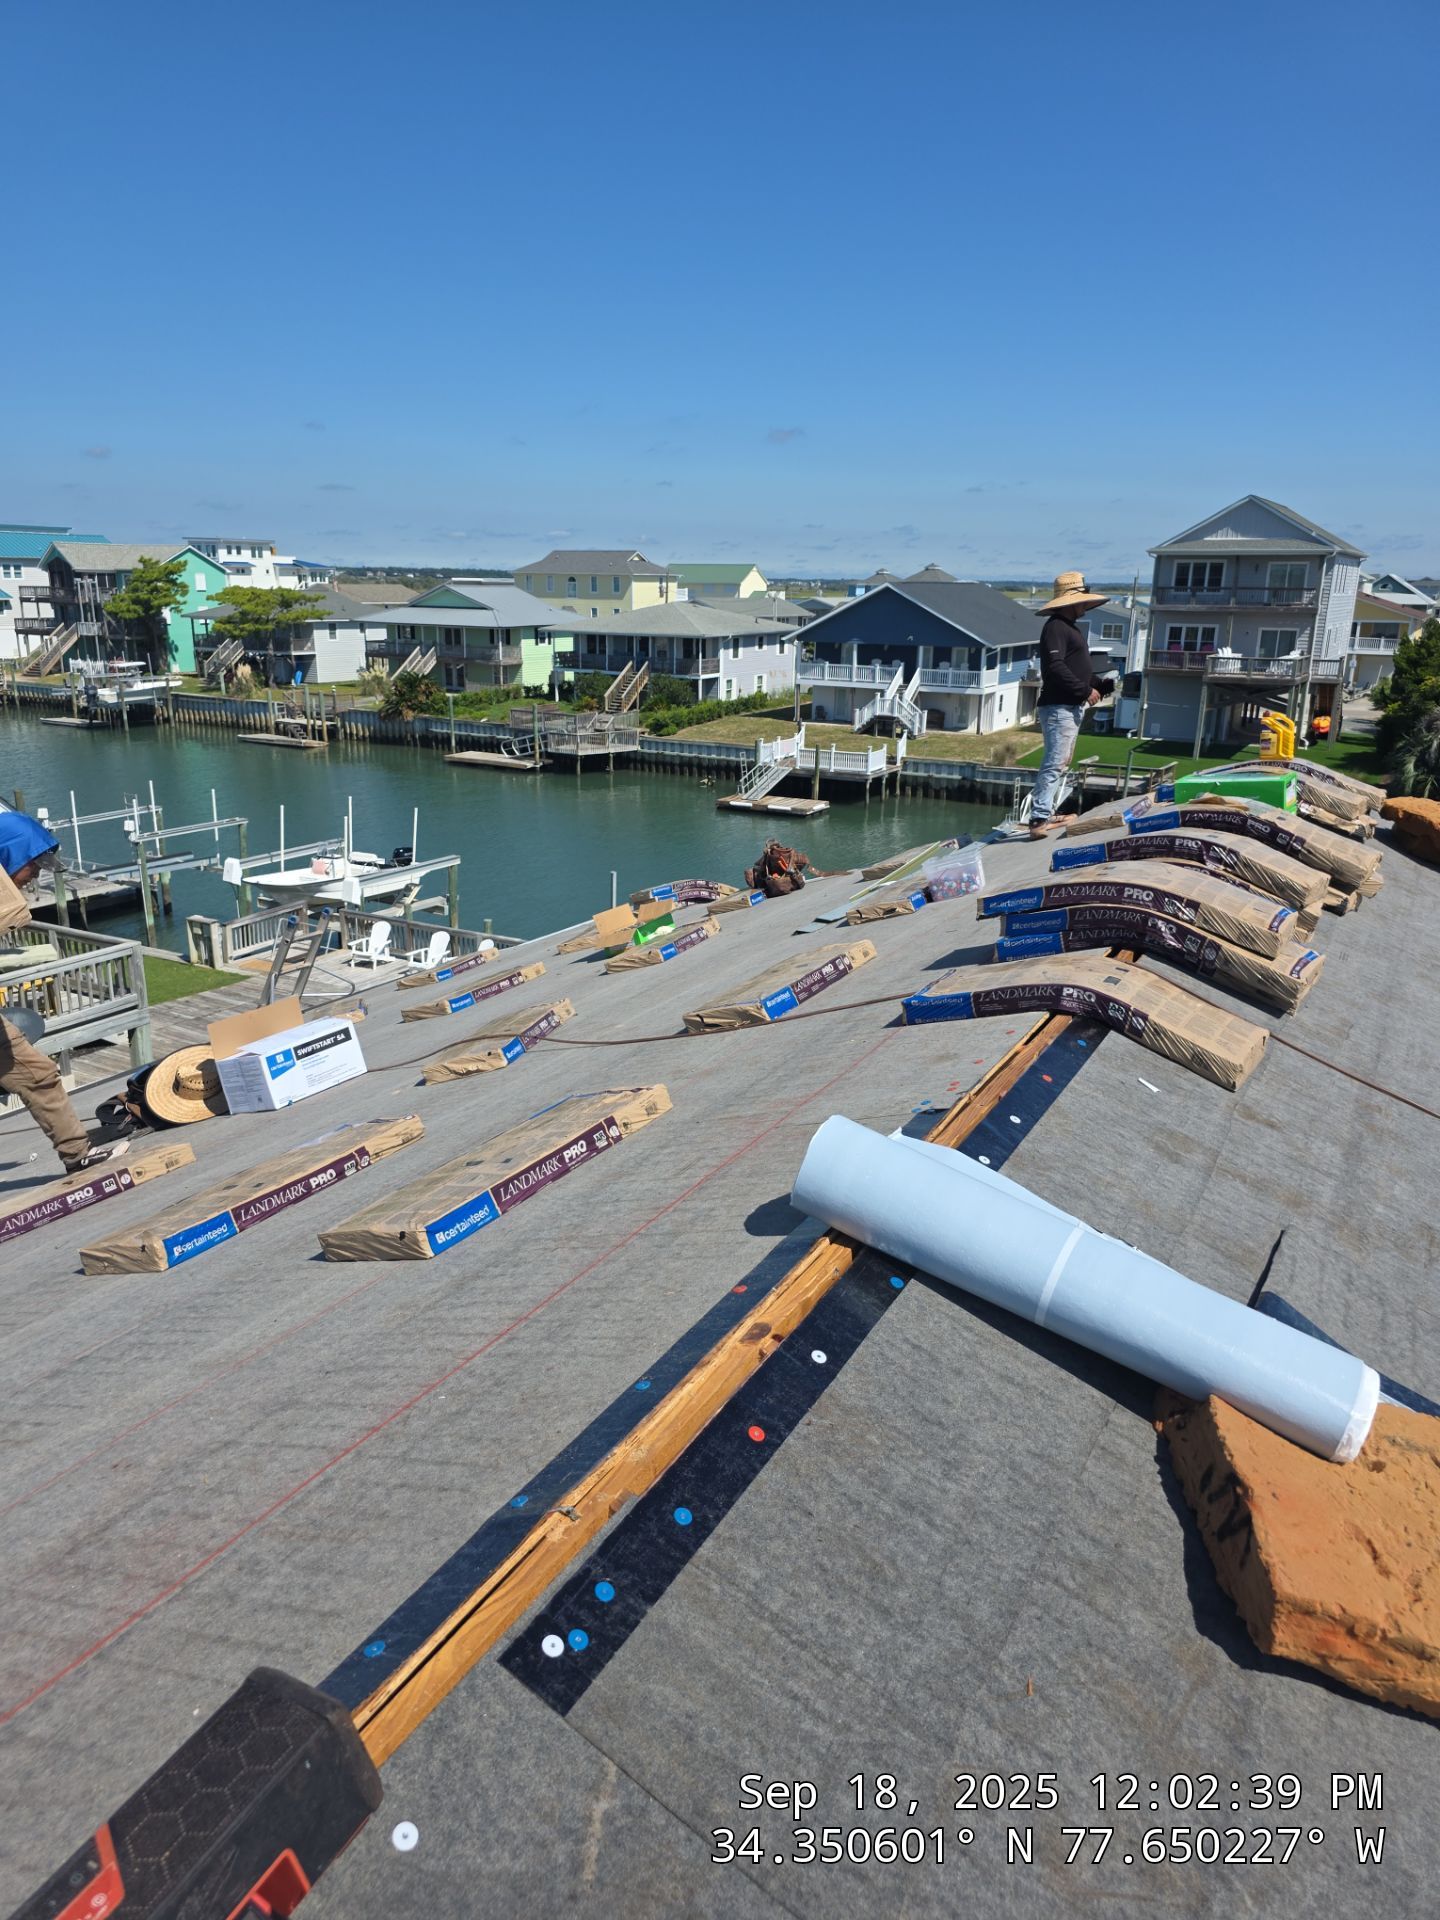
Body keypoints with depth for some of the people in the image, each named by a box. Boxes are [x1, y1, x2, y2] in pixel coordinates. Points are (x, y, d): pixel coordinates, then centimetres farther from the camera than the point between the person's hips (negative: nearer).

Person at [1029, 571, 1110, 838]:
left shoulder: (1070, 627, 20)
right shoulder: (1055, 627, -13)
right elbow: (1055, 667, -24)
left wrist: (1097, 684, 13)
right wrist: (1085, 690, -19)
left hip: (1072, 706, 11)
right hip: (1059, 707, -11)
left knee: (1060, 764, 14)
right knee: (1054, 764, -15)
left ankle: (1046, 813, 20)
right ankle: (1039, 820, -18)